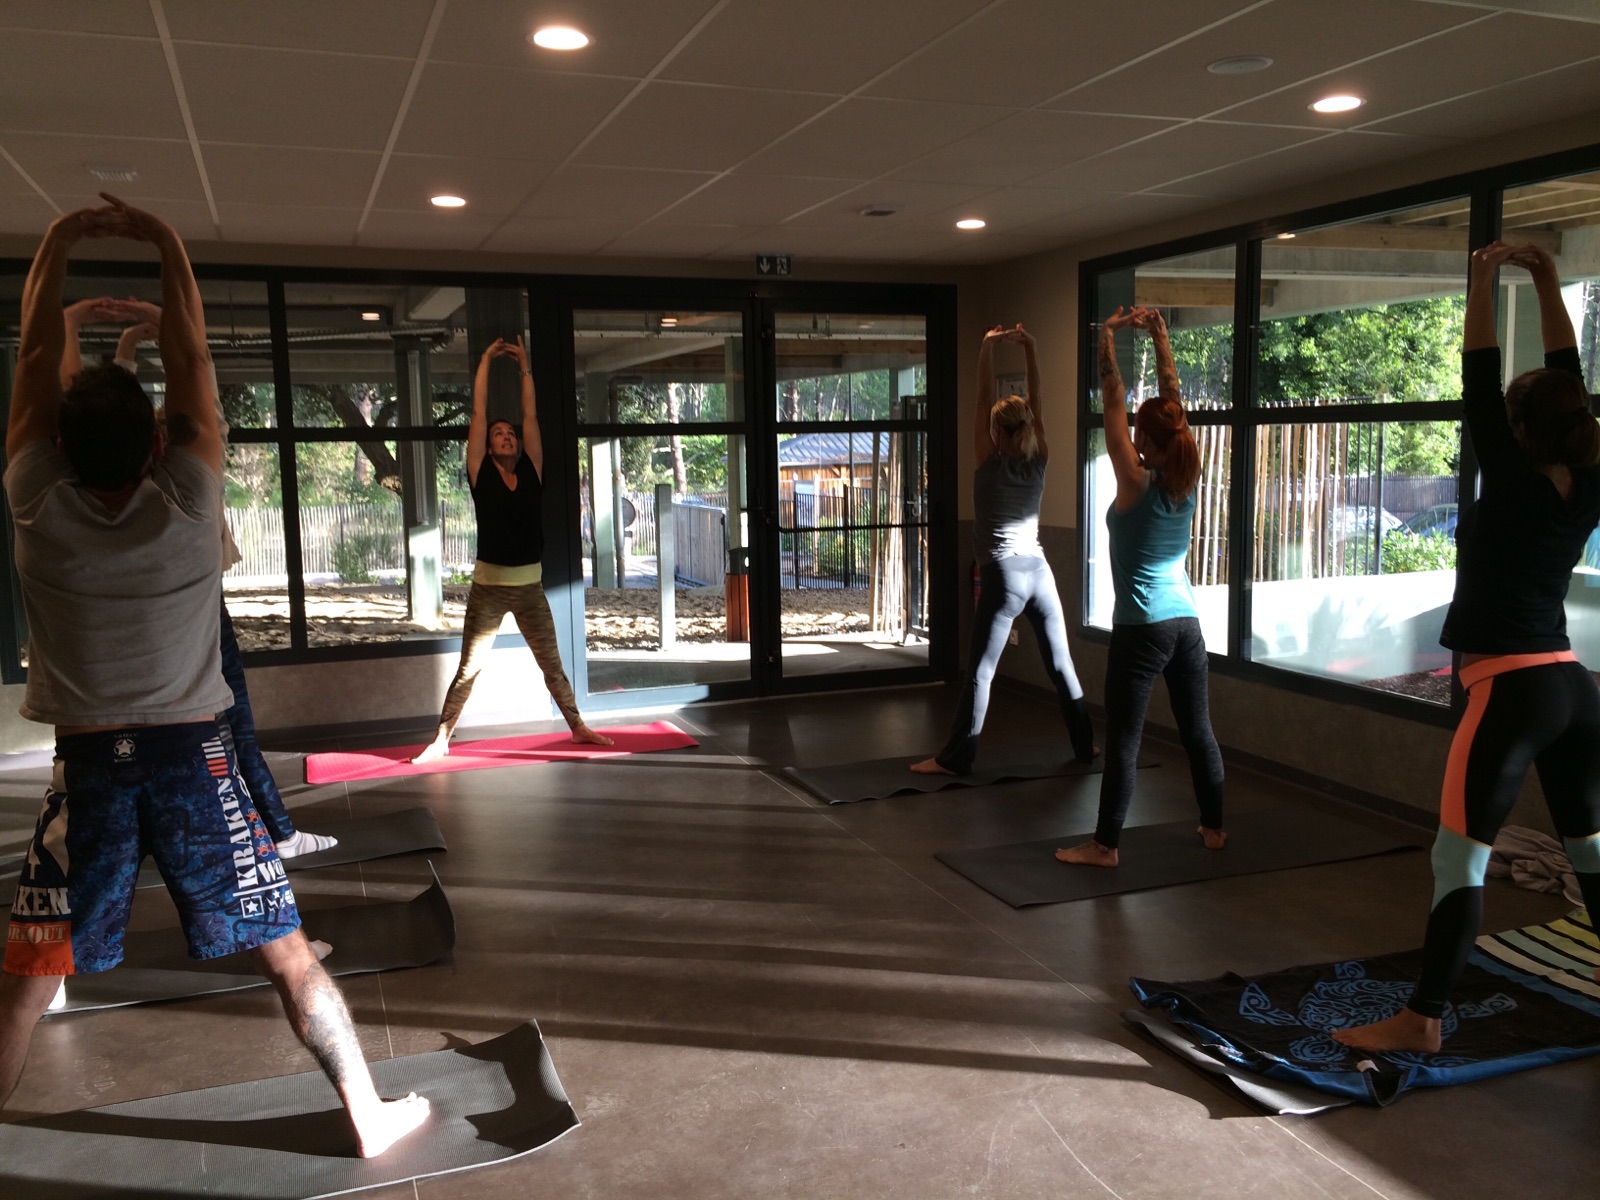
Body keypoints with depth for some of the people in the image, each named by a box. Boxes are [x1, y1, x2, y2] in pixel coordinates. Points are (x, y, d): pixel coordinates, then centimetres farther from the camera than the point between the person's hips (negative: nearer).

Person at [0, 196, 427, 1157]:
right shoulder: (189, 502, -11)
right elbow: (191, 357, -2)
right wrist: (168, 244, 4)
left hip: (87, 767, 1)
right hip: (191, 756, -1)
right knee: (288, 953, 6)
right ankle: (370, 1114, 15)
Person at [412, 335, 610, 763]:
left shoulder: (532, 472, 5)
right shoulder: (481, 473, 0)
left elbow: (531, 416, 5)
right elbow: (478, 413, -1)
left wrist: (524, 366, 10)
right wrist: (486, 361, 4)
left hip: (530, 587, 2)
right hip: (488, 587, -2)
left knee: (553, 666, 12)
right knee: (468, 671, 3)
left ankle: (578, 727, 24)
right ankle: (441, 740, 12)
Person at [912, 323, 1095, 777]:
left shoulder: (990, 463, -7)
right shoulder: (1040, 461, 4)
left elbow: (984, 401, -6)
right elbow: (1037, 404, 7)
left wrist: (987, 349, -4)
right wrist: (1030, 350, 4)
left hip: (1003, 575, -5)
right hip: (1039, 571, 5)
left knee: (980, 671, -4)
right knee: (1061, 664, 13)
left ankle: (955, 757, -1)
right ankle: (1085, 745, 22)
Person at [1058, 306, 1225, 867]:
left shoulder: (1137, 484, -13)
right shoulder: (1186, 481, 3)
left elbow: (1113, 402, -11)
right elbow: (1171, 397, 9)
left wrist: (1109, 336, -6)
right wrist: (1159, 337, 11)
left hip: (1142, 628, -6)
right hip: (1187, 622, 7)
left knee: (1123, 739, -2)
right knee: (1197, 729, 14)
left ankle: (1104, 845, 4)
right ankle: (1214, 827, 26)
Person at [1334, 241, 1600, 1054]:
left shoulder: (1513, 483, -13)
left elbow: (1478, 384, -8)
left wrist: (1483, 283, 0)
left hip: (1511, 693, -8)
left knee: (1460, 859, -6)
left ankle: (1422, 1019, -3)